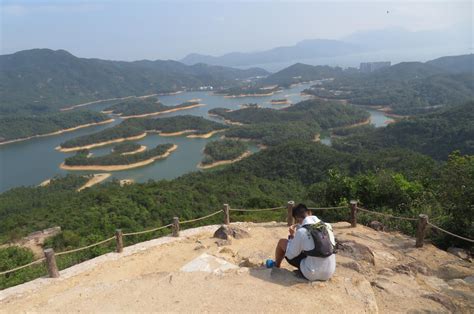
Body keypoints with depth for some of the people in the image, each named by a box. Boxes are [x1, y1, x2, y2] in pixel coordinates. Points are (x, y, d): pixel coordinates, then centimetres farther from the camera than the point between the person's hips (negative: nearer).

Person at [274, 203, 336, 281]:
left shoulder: (301, 231, -18)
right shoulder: (328, 226, -3)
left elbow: (290, 255, -8)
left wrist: (292, 236, 4)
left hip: (311, 275, -5)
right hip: (329, 274, 5)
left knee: (282, 242, 10)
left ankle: (276, 267, 35)